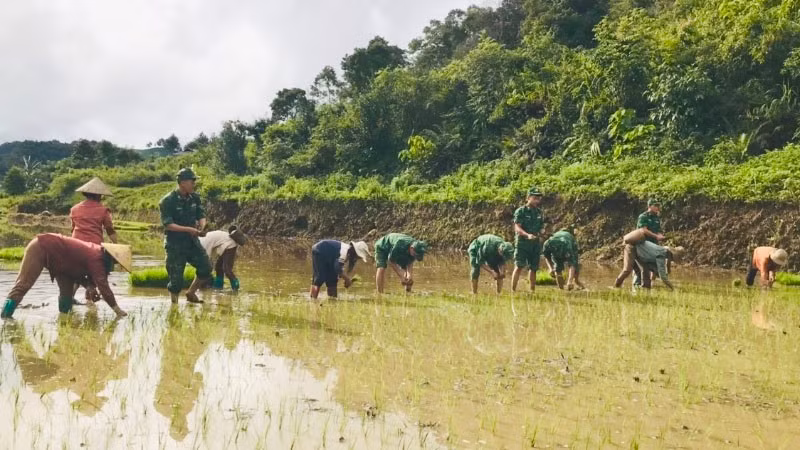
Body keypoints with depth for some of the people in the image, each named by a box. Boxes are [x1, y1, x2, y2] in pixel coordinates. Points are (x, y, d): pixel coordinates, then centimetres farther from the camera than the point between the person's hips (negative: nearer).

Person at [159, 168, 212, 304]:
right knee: (176, 277, -1)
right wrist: (189, 229, -26)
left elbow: (201, 216, 7)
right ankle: (174, 303, 17)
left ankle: (191, 293, 22)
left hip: (192, 241, 6)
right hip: (175, 243, -6)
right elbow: (167, 224, -20)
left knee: (206, 268, 1)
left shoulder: (195, 198, 4)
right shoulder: (168, 201, -15)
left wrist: (202, 227, -16)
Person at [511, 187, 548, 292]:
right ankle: (513, 290, -11)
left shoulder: (539, 212, 13)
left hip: (535, 244, 5)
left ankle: (532, 291, 20)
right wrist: (527, 235, -30)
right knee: (519, 267, -14)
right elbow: (517, 228, -14)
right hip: (522, 244, -5)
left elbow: (541, 227, 19)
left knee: (533, 268, 9)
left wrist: (542, 232, -5)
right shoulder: (520, 211, -5)